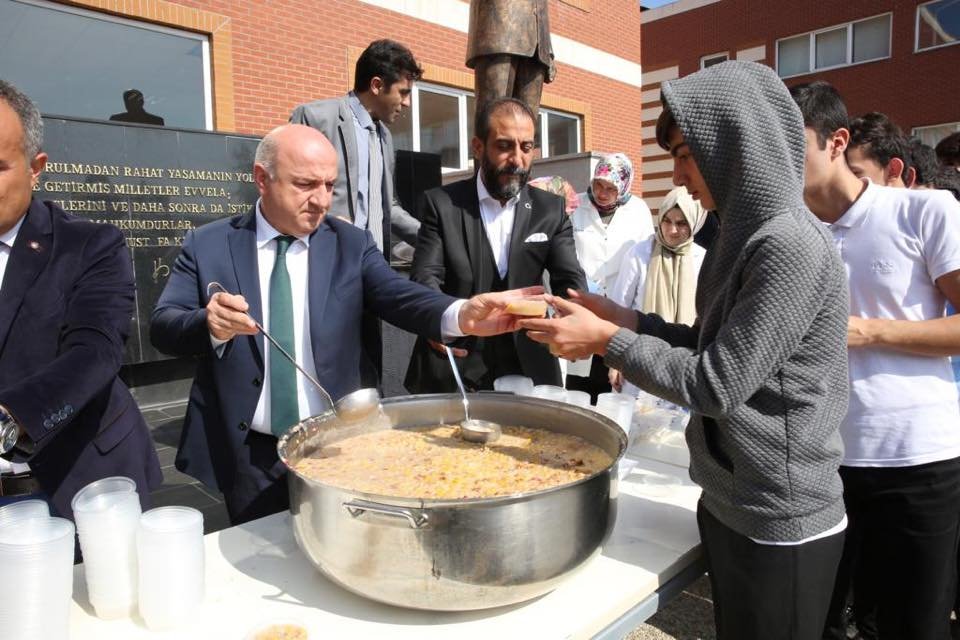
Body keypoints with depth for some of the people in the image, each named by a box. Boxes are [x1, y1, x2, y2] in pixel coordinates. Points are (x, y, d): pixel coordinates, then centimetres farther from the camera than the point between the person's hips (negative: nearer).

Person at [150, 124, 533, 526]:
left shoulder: (352, 245, -1)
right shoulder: (208, 245, -2)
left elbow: (399, 295, -16)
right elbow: (162, 327, -6)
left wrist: (460, 315, -38)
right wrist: (209, 324, -30)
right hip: (247, 456, 0)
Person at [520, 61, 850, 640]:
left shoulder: (793, 247, -22)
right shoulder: (748, 233, 7)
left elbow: (717, 385, -22)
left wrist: (608, 341, -15)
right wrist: (626, 320, 1)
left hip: (779, 526, -8)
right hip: (730, 503, 8)